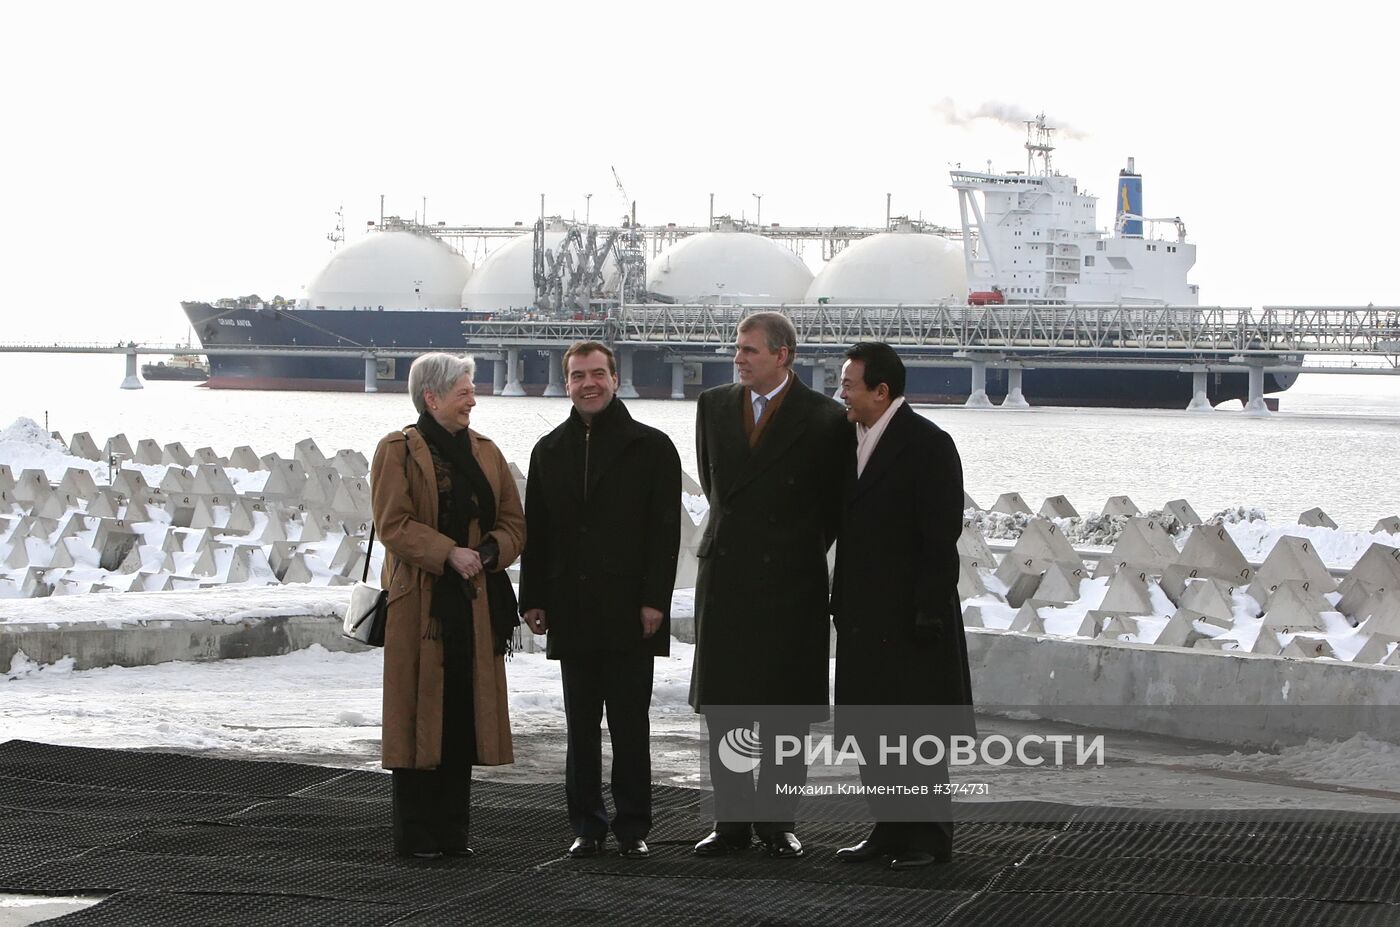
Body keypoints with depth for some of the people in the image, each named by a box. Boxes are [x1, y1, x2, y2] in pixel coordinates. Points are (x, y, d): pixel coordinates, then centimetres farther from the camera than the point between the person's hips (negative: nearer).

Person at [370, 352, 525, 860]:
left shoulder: (484, 452, 15)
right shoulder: (398, 451, -2)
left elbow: (513, 522, 13)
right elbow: (393, 524, -11)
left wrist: (490, 551, -7)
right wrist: (448, 553, -19)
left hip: (475, 603, 5)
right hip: (420, 603, -5)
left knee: (465, 715, 5)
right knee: (419, 712, -3)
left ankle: (452, 830, 12)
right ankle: (415, 835, 2)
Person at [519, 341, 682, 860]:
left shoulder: (650, 447, 2)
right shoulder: (550, 452, 13)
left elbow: (665, 530, -3)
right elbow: (535, 530, 13)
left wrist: (654, 600, -11)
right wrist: (534, 599, 4)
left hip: (629, 612, -3)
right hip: (573, 613, 3)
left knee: (630, 725, 0)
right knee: (581, 726, 7)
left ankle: (632, 827, 7)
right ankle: (587, 826, 13)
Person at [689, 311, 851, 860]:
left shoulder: (824, 420, -6)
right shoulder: (713, 406, 7)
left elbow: (835, 502, 4)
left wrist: (802, 549, 9)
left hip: (789, 583, -4)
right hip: (724, 578, 4)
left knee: (784, 711, 2)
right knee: (721, 707, 5)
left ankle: (776, 820, 10)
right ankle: (732, 820, 12)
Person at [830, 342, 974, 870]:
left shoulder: (928, 444, -12)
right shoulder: (852, 440, 12)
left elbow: (941, 537, -15)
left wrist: (927, 611, -19)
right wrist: (842, 599, 12)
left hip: (909, 613, -8)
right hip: (864, 616, 8)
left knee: (917, 727, -3)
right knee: (871, 726, 10)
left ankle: (929, 835, 4)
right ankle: (889, 828, 18)